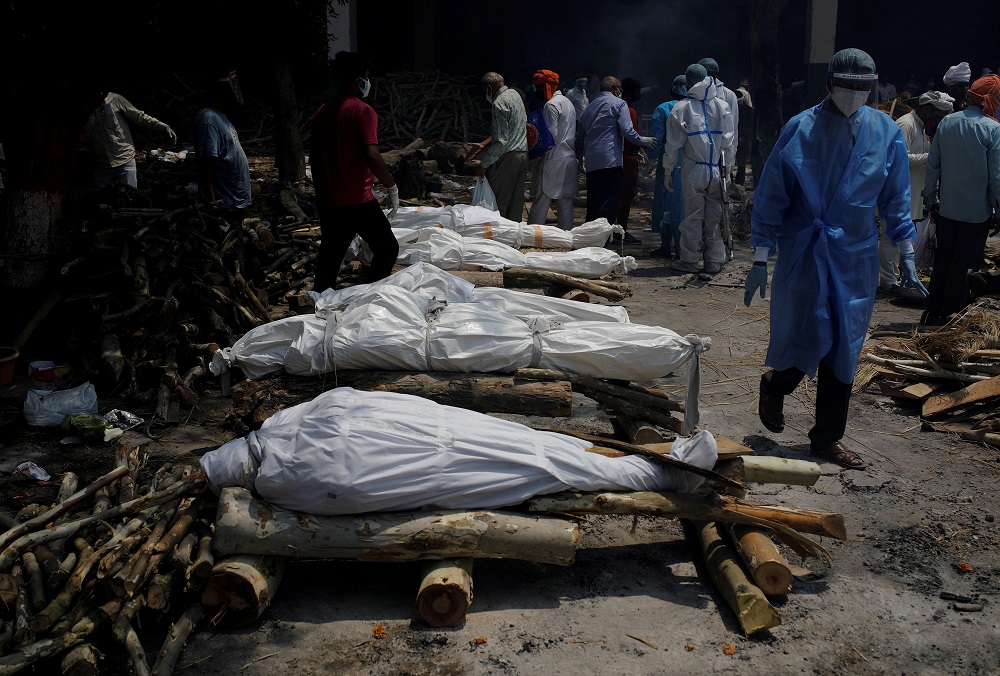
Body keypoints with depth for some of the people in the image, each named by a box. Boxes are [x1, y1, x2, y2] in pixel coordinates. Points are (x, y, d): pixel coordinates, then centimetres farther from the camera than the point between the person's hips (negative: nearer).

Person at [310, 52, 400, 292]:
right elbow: (372, 156, -21)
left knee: (330, 257, 14)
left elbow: (314, 157, 17)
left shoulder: (322, 112, 12)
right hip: (357, 200, -7)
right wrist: (392, 187, -10)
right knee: (387, 249, 4)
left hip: (327, 201, 7)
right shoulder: (362, 111, -9)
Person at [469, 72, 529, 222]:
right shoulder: (515, 94, 13)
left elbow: (501, 142, -19)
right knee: (516, 205, 11)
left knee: (497, 205, -4)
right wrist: (483, 145, 18)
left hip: (507, 158, -9)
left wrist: (484, 165, -13)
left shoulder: (499, 104, -14)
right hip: (523, 154, 9)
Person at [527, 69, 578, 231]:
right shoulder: (568, 102, 18)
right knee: (566, 202, 9)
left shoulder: (551, 105, -10)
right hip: (570, 158, 9)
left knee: (541, 201, -7)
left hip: (554, 161, -9)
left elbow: (551, 135, -16)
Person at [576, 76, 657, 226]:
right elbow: (627, 131, -9)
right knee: (609, 207, -9)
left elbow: (580, 135, 24)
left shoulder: (589, 106, 22)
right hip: (610, 161, -7)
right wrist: (643, 141, 5)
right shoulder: (619, 104, 3)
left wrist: (579, 157, 35)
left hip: (591, 163, 7)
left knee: (593, 206, 12)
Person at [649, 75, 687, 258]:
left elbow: (656, 137, -6)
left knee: (666, 203, 5)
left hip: (669, 165, -3)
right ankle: (681, 247, 9)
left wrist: (654, 157, 5)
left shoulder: (663, 109, -4)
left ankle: (666, 246, 7)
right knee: (685, 204, 9)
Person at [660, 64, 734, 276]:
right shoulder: (722, 106, 4)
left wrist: (667, 172, 7)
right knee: (715, 217, 8)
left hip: (694, 171, -2)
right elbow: (729, 142, 4)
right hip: (717, 171, 2)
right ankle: (714, 261, 12)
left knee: (692, 217, 6)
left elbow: (672, 145, -1)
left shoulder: (681, 108, -3)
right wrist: (728, 170, 12)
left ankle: (690, 261, 14)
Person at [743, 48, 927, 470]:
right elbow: (770, 197, -6)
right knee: (812, 337, -8)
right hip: (804, 250, -3)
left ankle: (828, 437, 21)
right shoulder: (800, 129, -9)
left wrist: (907, 256, 8)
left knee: (844, 347, 7)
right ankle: (774, 386, 27)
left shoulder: (886, 132, 1)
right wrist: (760, 261, -7)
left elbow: (896, 199, 10)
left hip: (857, 255, 3)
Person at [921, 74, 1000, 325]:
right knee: (963, 266, 5)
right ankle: (950, 317, 12)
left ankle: (932, 314, 23)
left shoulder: (946, 123, -1)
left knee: (942, 261, 16)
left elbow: (933, 165, 5)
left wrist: (931, 197, 15)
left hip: (947, 208, 5)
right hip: (977, 211, -5)